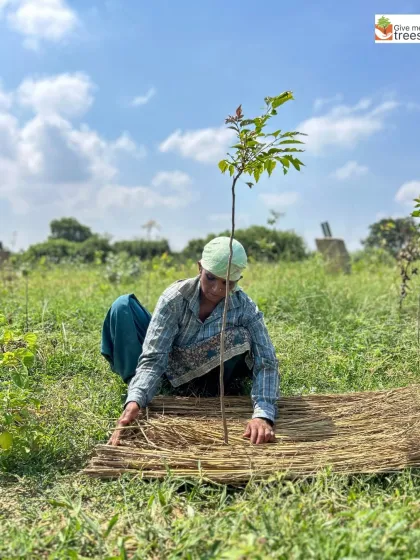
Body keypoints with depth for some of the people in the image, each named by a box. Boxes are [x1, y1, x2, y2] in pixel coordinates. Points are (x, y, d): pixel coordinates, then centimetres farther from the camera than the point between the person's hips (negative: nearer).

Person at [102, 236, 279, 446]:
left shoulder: (245, 308, -24)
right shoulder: (175, 297, -26)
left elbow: (267, 361, -31)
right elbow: (153, 356, -32)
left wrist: (263, 414, -48)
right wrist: (135, 400, -49)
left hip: (204, 380, 0)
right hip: (168, 368, 0)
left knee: (241, 338, -33)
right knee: (123, 306, -21)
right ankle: (135, 388, -14)